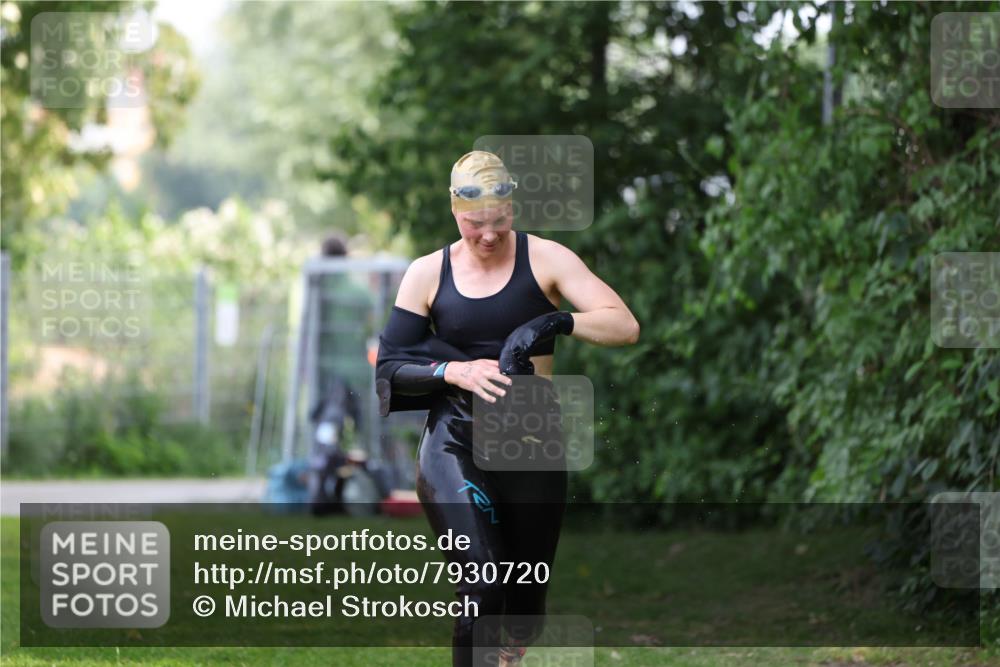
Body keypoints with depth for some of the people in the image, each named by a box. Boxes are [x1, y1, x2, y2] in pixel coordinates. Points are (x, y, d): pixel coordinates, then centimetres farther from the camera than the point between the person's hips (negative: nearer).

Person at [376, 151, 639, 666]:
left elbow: (625, 326, -11)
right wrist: (456, 371, -16)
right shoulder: (428, 274, 3)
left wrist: (555, 323, -28)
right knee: (481, 587, -21)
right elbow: (389, 366, 3)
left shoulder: (545, 259, -1)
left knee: (526, 596, 12)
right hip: (454, 445, -1)